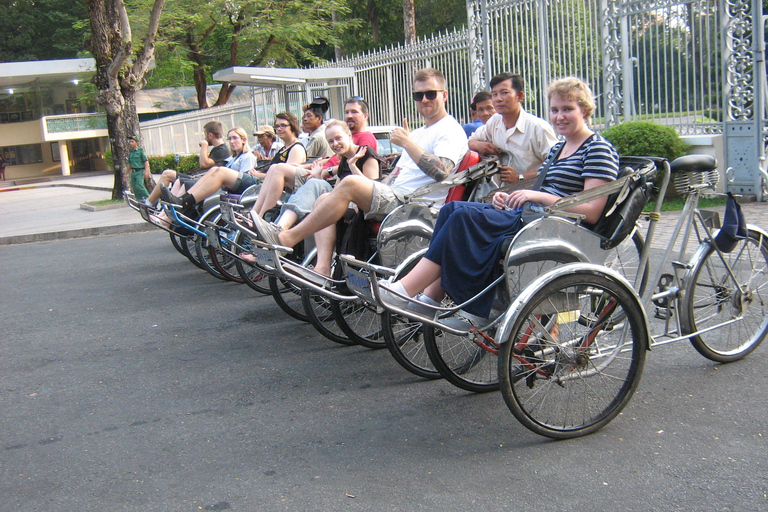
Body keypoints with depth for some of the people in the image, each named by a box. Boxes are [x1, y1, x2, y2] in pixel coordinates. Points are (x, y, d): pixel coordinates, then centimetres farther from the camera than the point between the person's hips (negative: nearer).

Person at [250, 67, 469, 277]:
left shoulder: (450, 131, -2)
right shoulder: (418, 133, 28)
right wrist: (363, 199, 11)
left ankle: (287, 238, -25)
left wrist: (407, 143, -18)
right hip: (395, 199, 10)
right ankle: (322, 268, -20)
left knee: (350, 183, -28)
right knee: (324, 200, 1)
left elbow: (441, 172, -22)